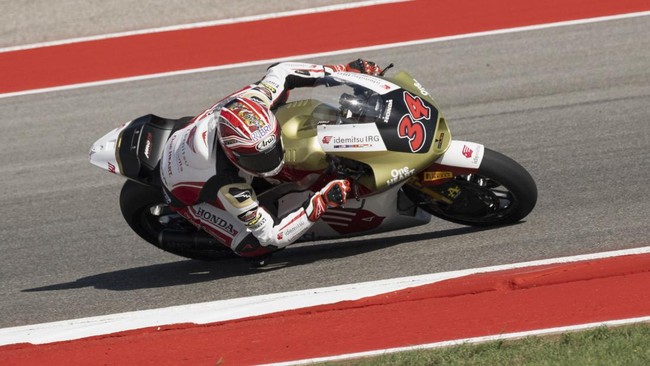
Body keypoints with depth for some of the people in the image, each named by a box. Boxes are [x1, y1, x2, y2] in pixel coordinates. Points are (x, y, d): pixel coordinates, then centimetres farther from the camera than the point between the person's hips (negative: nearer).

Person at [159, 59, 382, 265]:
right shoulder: (228, 185, -46)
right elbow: (270, 234, -38)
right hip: (188, 192, -6)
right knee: (257, 246, -23)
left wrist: (344, 70, -18)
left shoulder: (249, 103, -35)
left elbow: (282, 71, -14)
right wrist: (320, 203, -46)